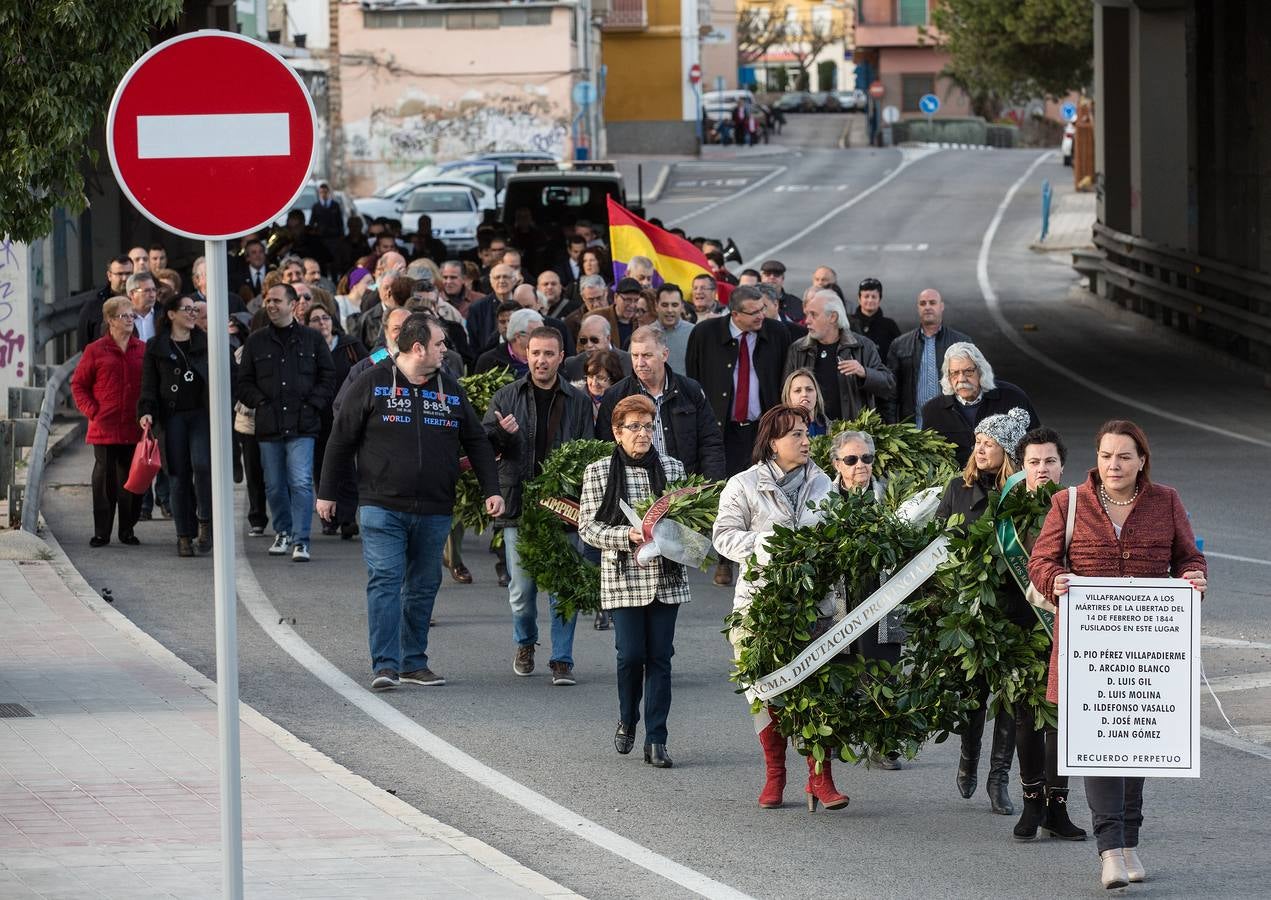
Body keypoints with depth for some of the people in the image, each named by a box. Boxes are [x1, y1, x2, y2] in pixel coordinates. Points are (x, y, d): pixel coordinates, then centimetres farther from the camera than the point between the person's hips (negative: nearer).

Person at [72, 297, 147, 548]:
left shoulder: (143, 350, 8)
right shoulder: (96, 351, 3)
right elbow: (78, 384, 7)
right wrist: (92, 411, -4)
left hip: (135, 429, 2)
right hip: (105, 428, -2)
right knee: (105, 478, 0)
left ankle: (128, 530, 14)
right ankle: (101, 532, 5)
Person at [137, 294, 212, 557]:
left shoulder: (206, 343, 12)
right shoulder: (156, 348, 9)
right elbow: (149, 385, 7)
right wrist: (146, 412, -8)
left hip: (202, 414, 0)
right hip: (171, 416, 0)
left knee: (202, 464, -20)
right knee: (179, 476, -1)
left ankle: (205, 521, -5)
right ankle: (184, 536, 5)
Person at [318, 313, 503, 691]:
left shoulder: (450, 390, 11)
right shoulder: (373, 383, -2)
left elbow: (477, 442, 16)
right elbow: (341, 439, 2)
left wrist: (491, 490, 6)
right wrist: (326, 493, 2)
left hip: (434, 513, 4)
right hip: (382, 507, -4)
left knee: (424, 586, 8)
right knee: (385, 581, -11)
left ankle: (414, 662, 17)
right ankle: (385, 666, -13)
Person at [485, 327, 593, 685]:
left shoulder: (578, 402, 8)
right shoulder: (507, 397, 8)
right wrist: (500, 433, -18)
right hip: (518, 505, 0)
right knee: (521, 587, 2)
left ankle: (562, 659, 4)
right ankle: (525, 643, 28)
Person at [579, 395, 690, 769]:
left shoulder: (672, 468, 8)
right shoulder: (598, 473, 0)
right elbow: (587, 527, -2)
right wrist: (626, 536, -17)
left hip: (666, 579, 2)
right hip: (624, 579, -2)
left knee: (660, 657, 0)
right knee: (631, 654, -5)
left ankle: (656, 741, 3)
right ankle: (627, 722, 23)